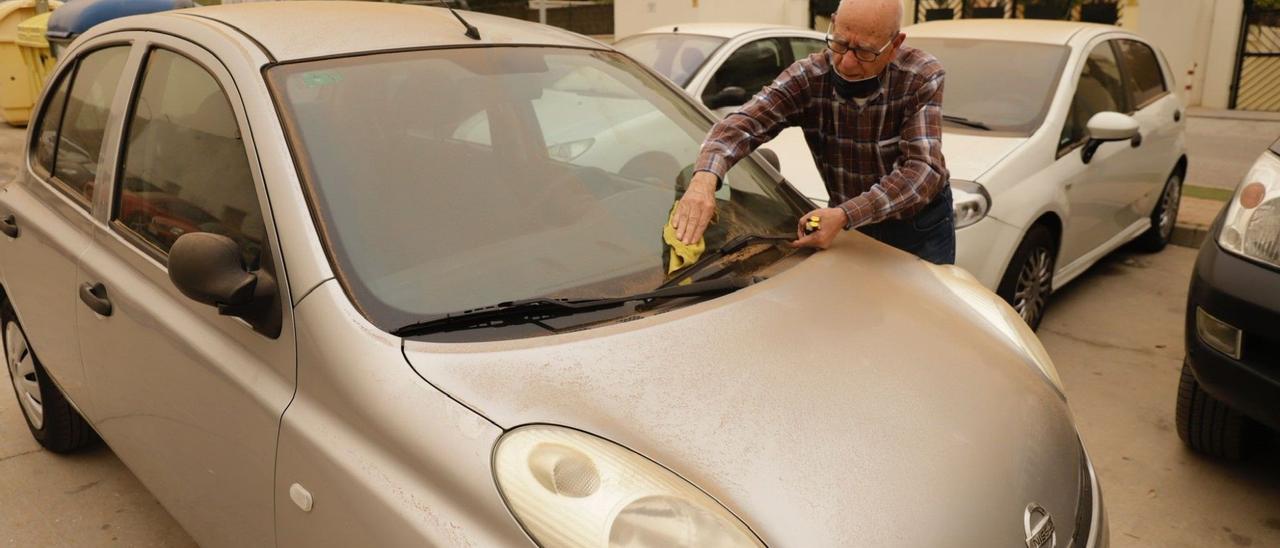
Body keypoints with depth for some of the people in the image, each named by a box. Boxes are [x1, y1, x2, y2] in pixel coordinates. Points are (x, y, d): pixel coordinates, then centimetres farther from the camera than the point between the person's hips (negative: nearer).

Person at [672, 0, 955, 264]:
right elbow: (744, 123, -31)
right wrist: (705, 177, -53)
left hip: (921, 226, -1)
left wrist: (845, 215, -43)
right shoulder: (807, 77, -18)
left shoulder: (923, 78, -22)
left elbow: (922, 169, -30)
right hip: (849, 224, 1)